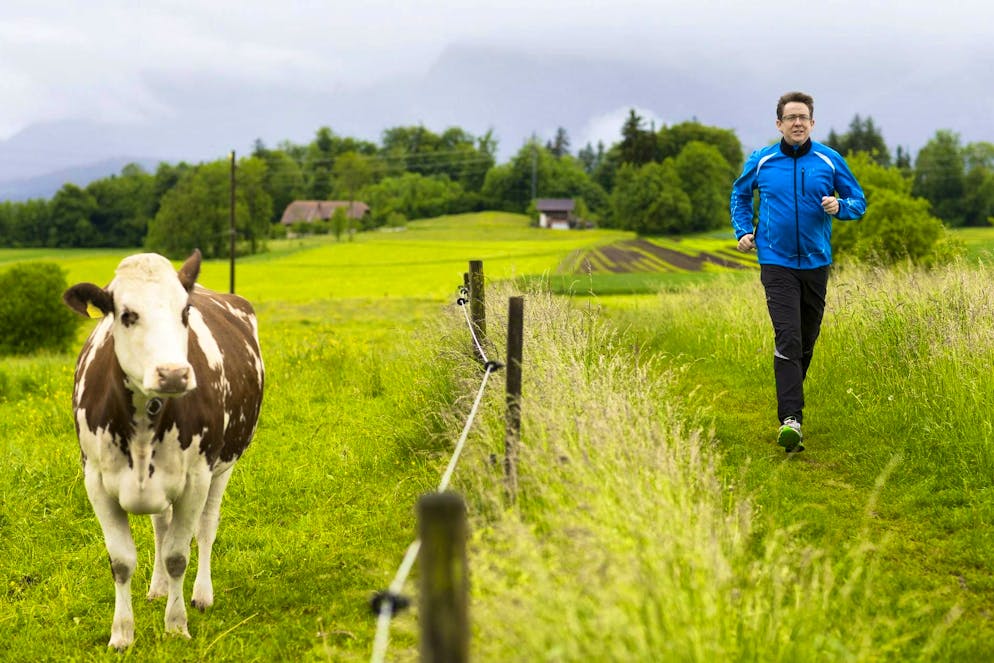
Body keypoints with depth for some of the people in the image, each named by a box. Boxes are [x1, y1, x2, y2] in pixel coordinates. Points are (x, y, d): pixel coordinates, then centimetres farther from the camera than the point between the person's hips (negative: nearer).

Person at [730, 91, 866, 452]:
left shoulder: (830, 161, 2)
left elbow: (858, 201, 9)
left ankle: (791, 397, 35)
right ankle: (790, 419, -22)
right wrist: (743, 231, 7)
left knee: (807, 341, 13)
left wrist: (839, 206, -13)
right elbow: (740, 195, 21)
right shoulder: (760, 161, 2)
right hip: (777, 263, -2)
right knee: (788, 340, -16)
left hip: (816, 262, 2)